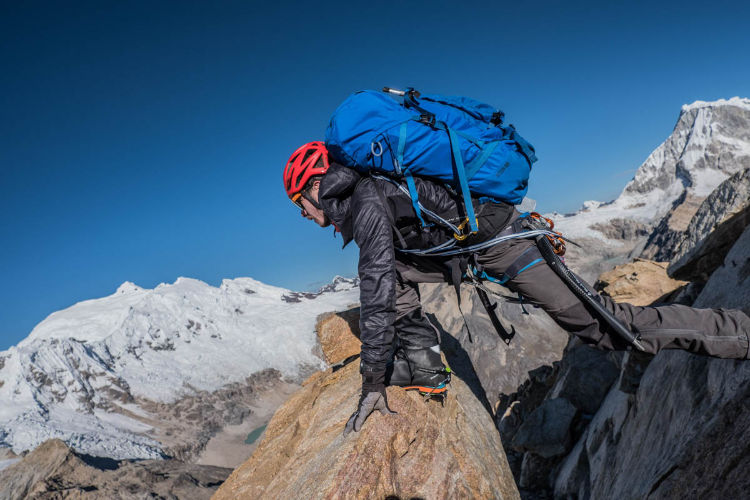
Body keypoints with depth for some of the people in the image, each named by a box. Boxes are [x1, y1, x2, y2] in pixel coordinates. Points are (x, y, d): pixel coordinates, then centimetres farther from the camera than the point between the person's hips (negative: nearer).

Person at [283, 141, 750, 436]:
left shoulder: (367, 202, -19)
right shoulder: (363, 190, 13)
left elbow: (378, 294, -25)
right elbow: (383, 278, 24)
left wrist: (373, 384, -18)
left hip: (499, 239, -10)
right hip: (466, 245, 10)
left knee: (597, 323, -7)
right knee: (391, 267, 10)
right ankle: (424, 363, 10)